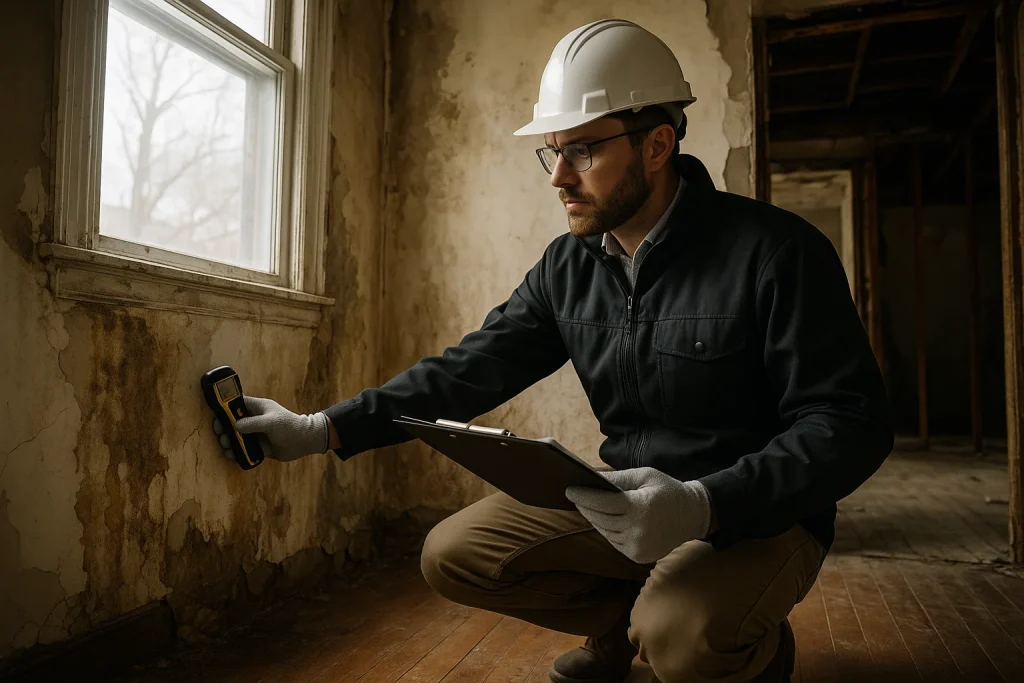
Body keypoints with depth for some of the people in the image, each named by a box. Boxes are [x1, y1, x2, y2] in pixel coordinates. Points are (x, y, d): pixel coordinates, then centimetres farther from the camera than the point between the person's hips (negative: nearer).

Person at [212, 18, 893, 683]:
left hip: (758, 509, -4)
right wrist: (325, 429, -9)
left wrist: (705, 504, -33)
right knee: (453, 554, -5)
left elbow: (850, 422, -18)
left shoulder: (774, 250, -16)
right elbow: (470, 369, 0)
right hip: (627, 495, 5)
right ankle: (626, 619, 15)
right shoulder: (568, 266, 1)